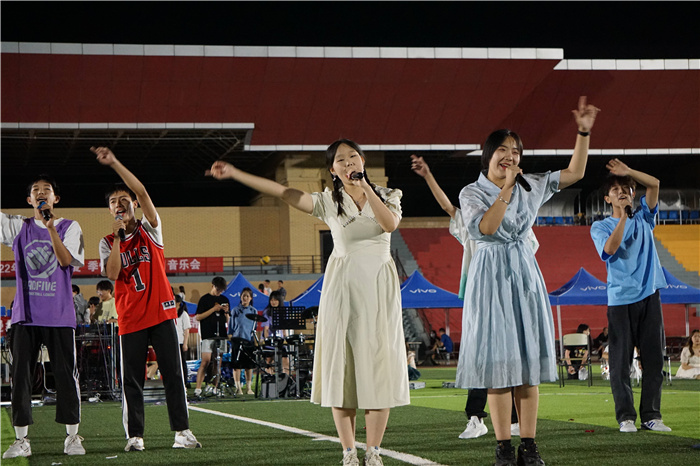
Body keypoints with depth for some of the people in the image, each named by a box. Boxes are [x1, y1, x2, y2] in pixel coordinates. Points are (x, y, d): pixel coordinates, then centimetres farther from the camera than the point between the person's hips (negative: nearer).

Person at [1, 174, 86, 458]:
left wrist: (51, 229, -18)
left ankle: (72, 437, 7)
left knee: (66, 375, -1)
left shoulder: (69, 227, 5)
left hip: (59, 315, -2)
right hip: (25, 314, 2)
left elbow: (67, 260, -8)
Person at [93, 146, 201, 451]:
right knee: (131, 380, 0)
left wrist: (114, 163, -16)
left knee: (173, 374, -2)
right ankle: (134, 436, 4)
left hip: (161, 312, -1)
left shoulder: (149, 230, 6)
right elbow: (112, 274, -10)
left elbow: (141, 192, -9)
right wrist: (117, 236, -11)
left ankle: (182, 432, 1)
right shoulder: (107, 243, 8)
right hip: (130, 319, 1)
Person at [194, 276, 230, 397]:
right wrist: (213, 309, -10)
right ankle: (198, 388, -14)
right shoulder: (205, 299, 3)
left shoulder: (224, 300, 17)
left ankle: (215, 388, 8)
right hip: (208, 335, -5)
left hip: (221, 335, 5)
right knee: (205, 361, -13)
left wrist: (226, 311, -1)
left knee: (218, 363, 4)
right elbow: (198, 317, -5)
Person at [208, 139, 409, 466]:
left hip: (380, 286, 1)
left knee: (378, 365, -3)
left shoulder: (387, 195, 9)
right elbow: (283, 192, -3)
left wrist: (365, 187, -12)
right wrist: (234, 174, -9)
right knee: (342, 366, -4)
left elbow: (390, 223, -12)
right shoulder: (329, 202, 5)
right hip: (343, 287, 0)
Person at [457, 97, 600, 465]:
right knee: (498, 363, -6)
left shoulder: (529, 187, 9)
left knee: (529, 359, 0)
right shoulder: (472, 193, -2)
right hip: (491, 278, -4)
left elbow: (574, 173, 10)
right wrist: (506, 190, -19)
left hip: (525, 276, 4)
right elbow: (484, 228, -19)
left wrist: (584, 133, 1)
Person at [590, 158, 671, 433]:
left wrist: (628, 172, -6)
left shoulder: (643, 219, 15)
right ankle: (625, 416, -1)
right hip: (621, 300, -3)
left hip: (649, 297, 3)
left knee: (654, 359, 1)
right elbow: (609, 249, -15)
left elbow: (654, 184, 4)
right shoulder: (601, 227, 6)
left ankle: (651, 415, 4)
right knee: (620, 361, -4)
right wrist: (623, 216, -15)